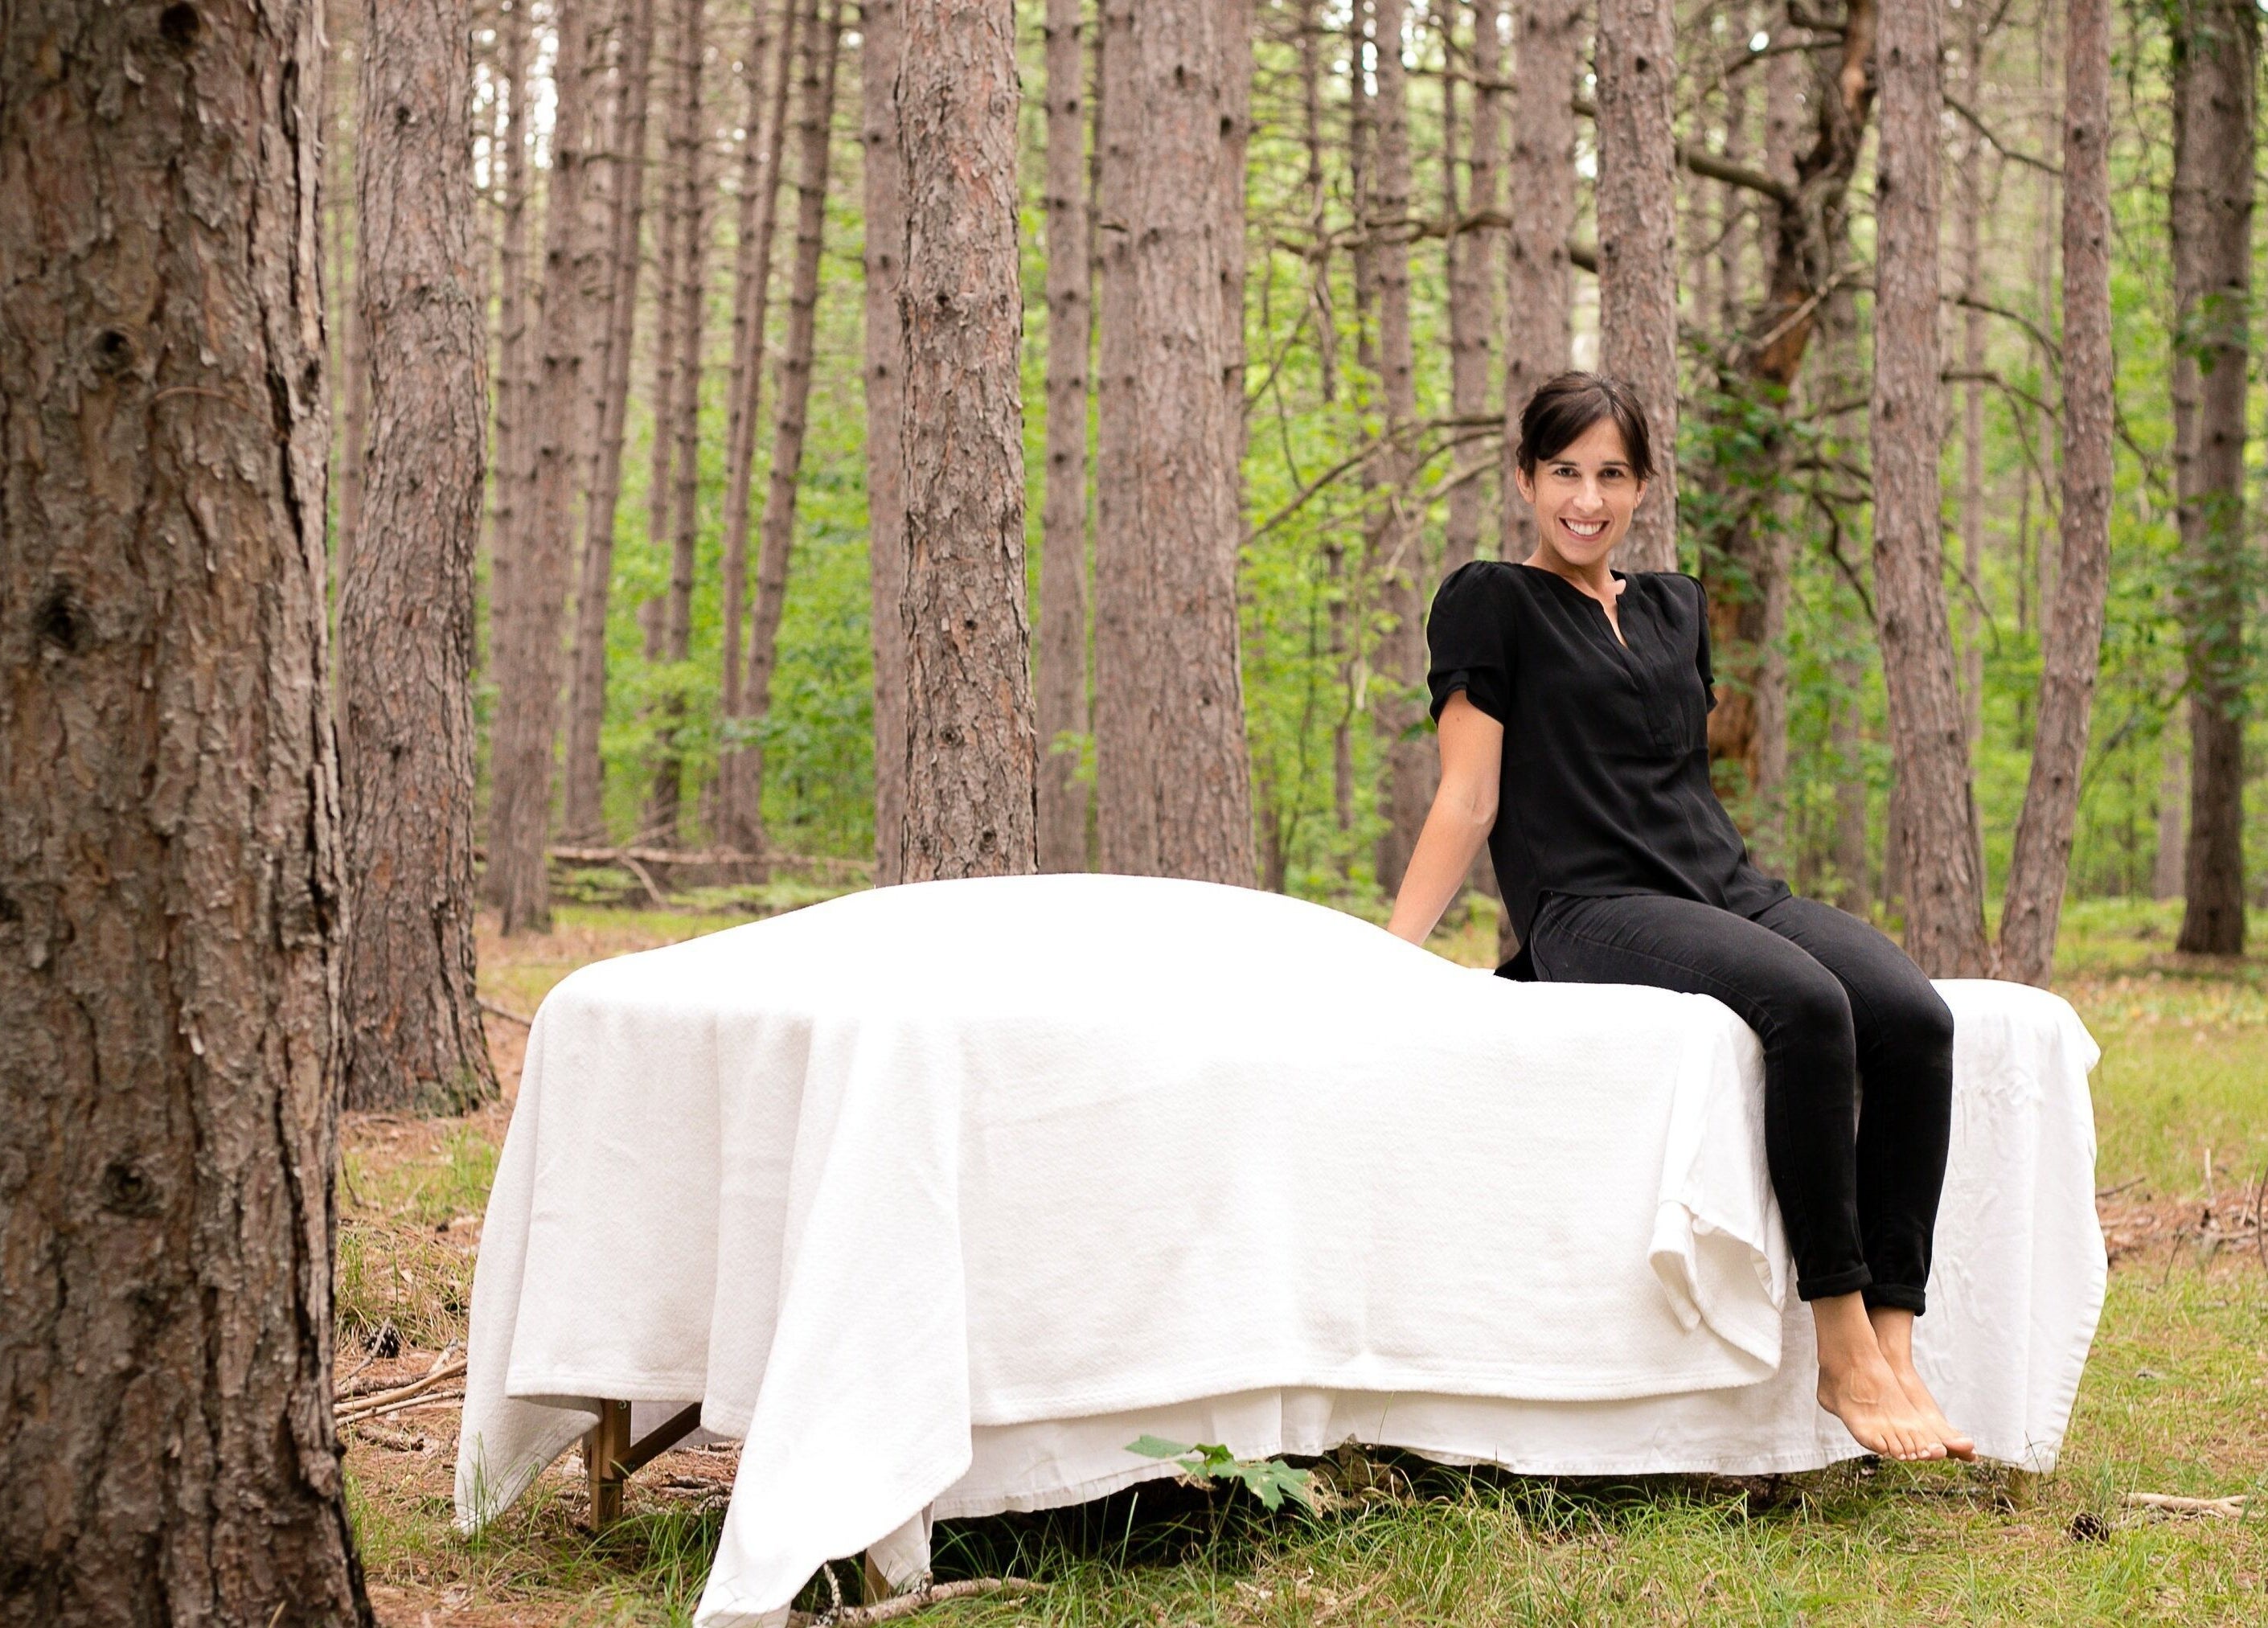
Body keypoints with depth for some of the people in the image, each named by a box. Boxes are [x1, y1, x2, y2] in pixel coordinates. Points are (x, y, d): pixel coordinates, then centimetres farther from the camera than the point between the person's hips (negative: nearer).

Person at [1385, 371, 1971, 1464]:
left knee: (1913, 1019, -24)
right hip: (1591, 911, -6)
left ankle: (1892, 1346, -28)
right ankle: (1840, 1353, -31)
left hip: (1727, 884, 6)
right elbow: (1469, 801, 1)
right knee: (1804, 1006, -35)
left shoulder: (1674, 608, 24)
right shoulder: (1490, 604, 6)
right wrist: (1385, 960, -9)